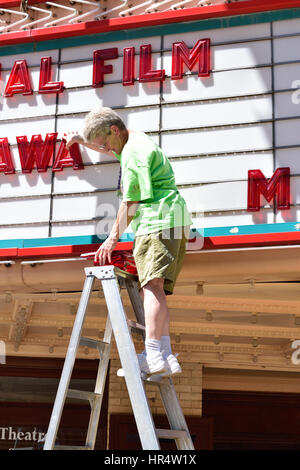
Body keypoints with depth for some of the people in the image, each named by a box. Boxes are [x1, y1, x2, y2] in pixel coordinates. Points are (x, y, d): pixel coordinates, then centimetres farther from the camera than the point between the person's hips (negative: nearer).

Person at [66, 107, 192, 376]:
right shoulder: (138, 141, 26)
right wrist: (82, 140, 39)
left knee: (151, 286, -21)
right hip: (174, 223, 11)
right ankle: (167, 357, -6)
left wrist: (113, 237, -6)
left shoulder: (134, 152, -6)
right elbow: (111, 150, 50)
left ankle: (153, 355, -33)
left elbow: (132, 201, -10)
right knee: (155, 290, 3)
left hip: (158, 221, -11)